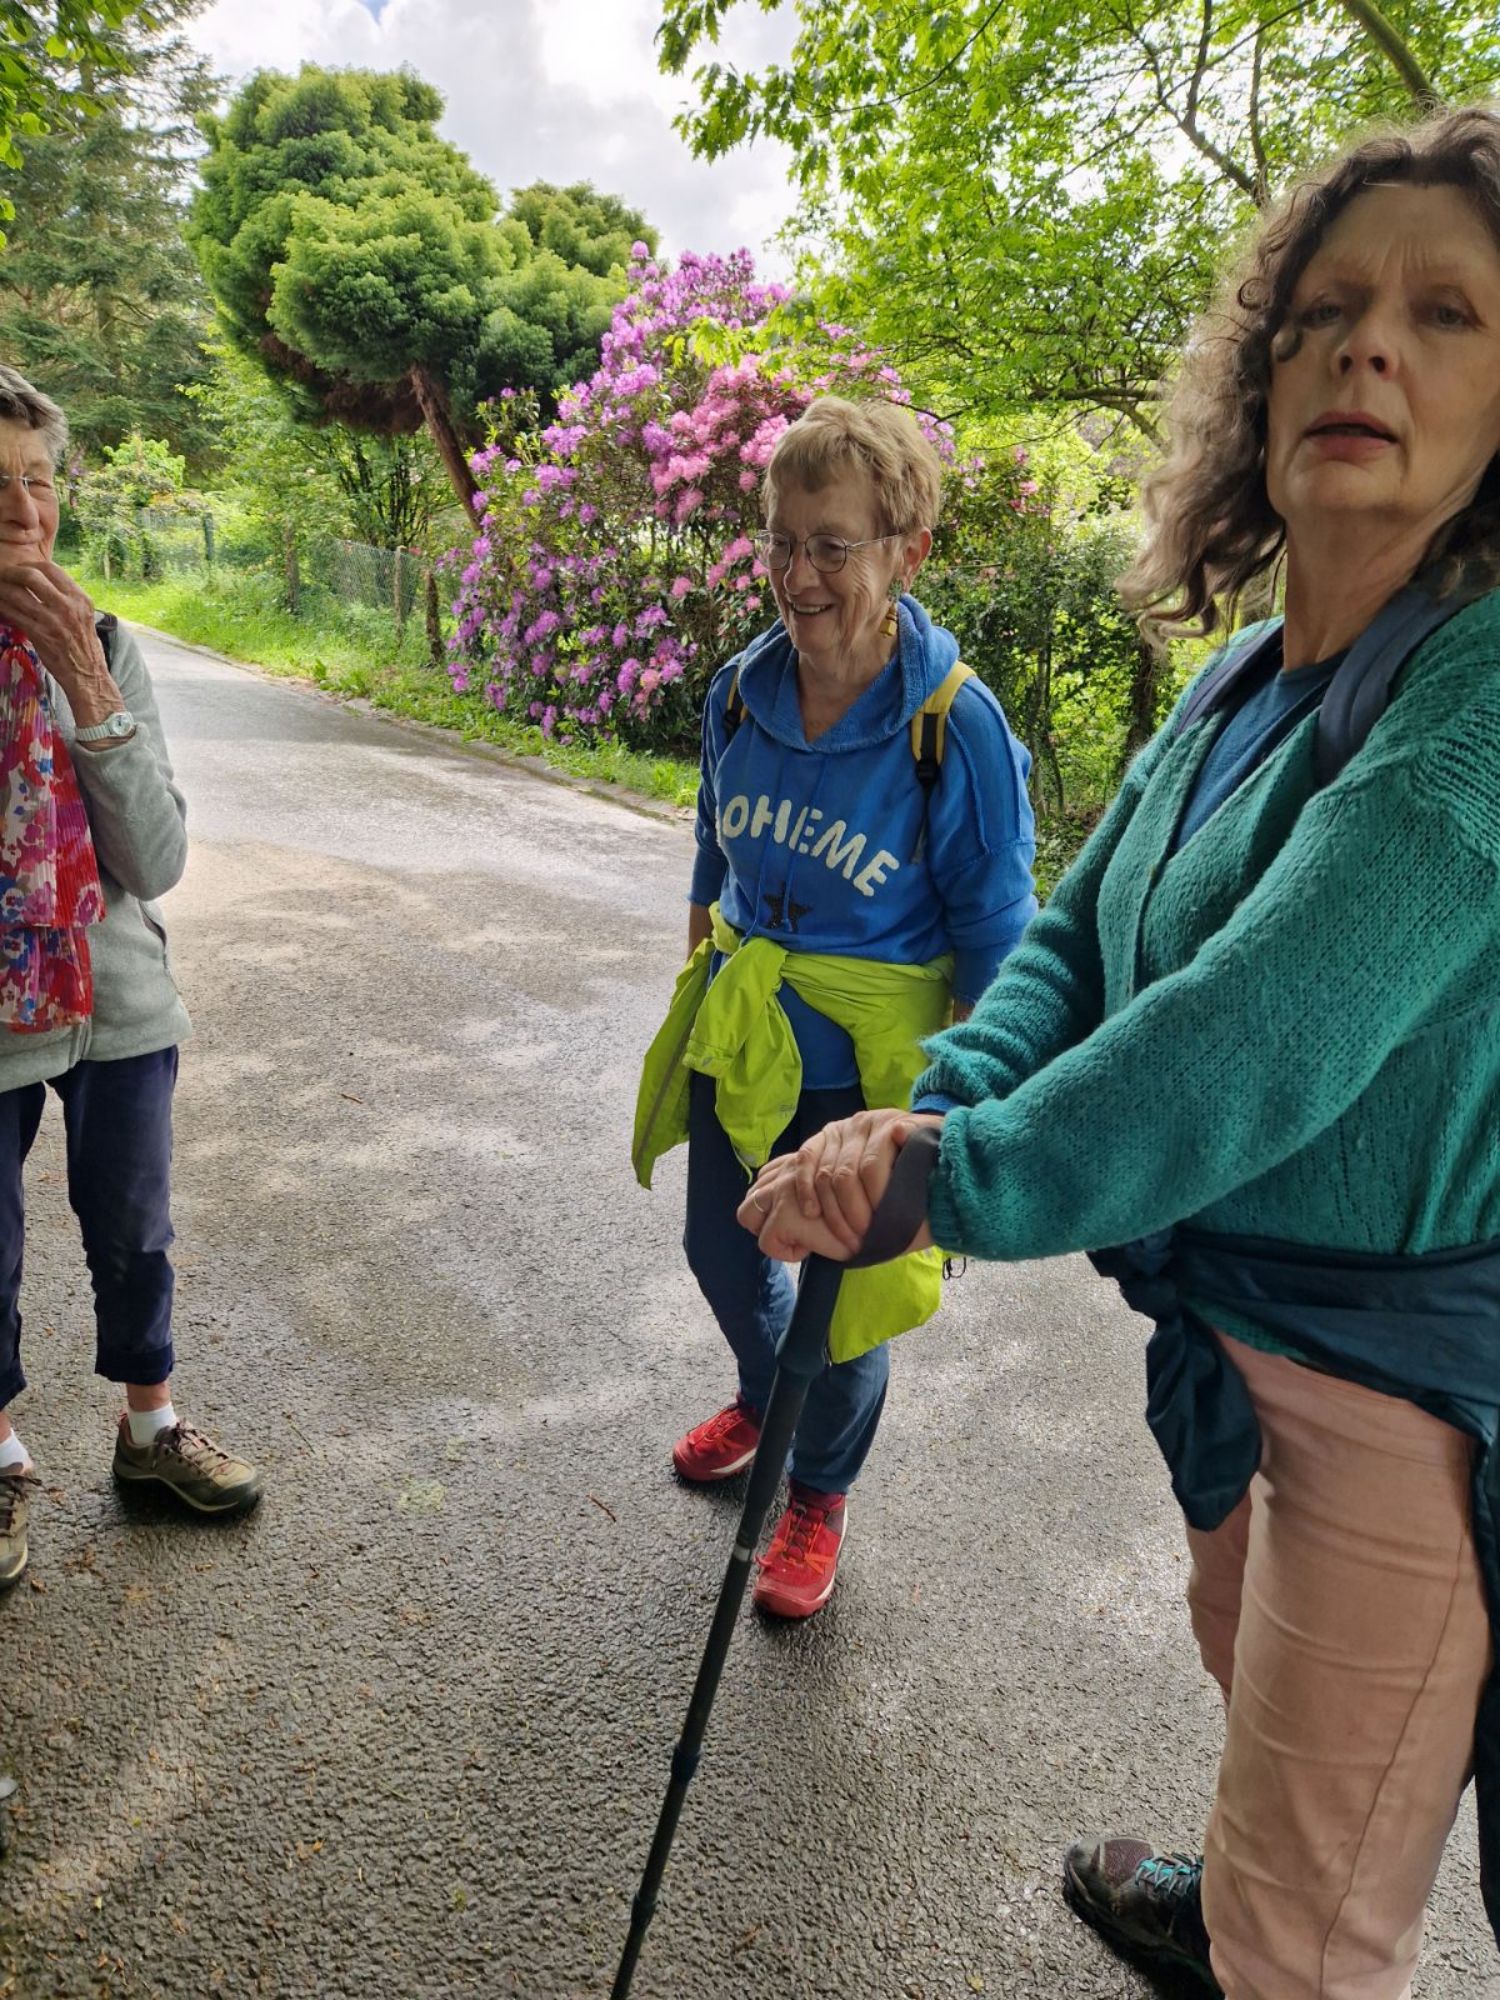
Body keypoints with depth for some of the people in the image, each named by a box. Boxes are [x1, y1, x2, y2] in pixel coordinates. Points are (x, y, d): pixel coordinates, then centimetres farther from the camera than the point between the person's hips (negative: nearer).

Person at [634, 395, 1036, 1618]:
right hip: (737, 1041, 6)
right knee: (721, 1249, 22)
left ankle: (818, 1495, 41)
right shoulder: (742, 691, -5)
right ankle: (765, 1397, 56)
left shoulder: (956, 724, -20)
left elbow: (995, 941, -14)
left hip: (864, 1066, -5)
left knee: (844, 1288, 12)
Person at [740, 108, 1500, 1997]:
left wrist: (951, 1178, -23)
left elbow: (1267, 1036, -33)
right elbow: (1075, 932, 2)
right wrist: (933, 1110, -17)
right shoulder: (1238, 691, 4)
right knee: (1249, 1661, 35)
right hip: (1235, 1328, 8)